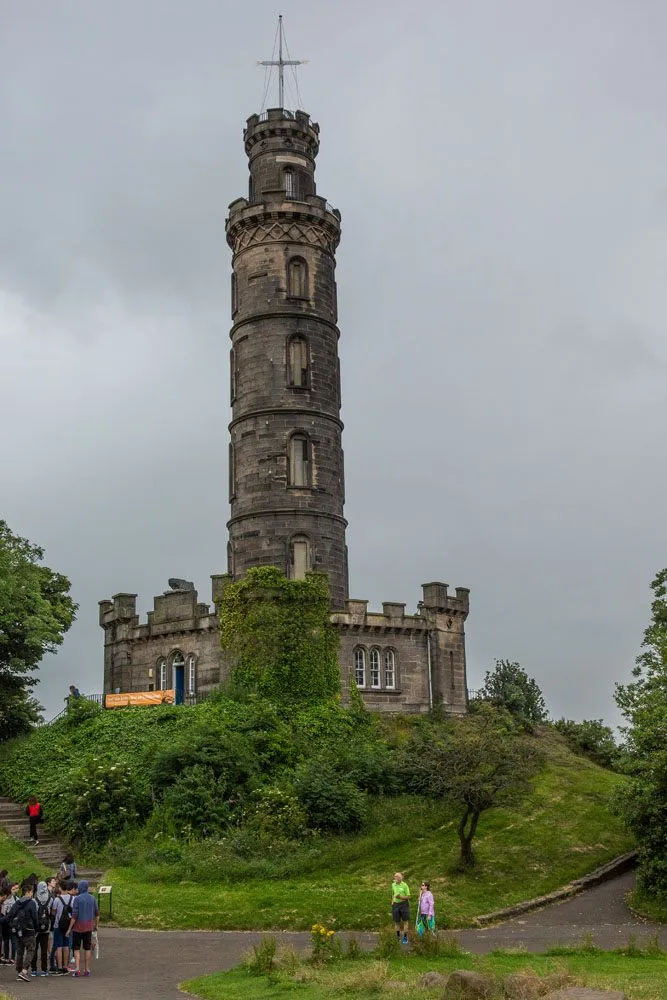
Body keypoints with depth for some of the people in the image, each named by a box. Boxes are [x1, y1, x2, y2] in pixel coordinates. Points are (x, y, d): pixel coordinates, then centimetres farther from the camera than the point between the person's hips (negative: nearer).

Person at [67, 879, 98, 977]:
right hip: (89, 926, 4)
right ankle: (86, 970, 12)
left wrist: (70, 928, -9)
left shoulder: (77, 899, -11)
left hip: (78, 926, -4)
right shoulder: (92, 898, 3)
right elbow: (97, 914, 9)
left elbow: (74, 915, -14)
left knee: (76, 948, 4)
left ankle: (77, 969, -7)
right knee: (87, 948, 10)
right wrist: (96, 925, 21)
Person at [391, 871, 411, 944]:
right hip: (396, 904, 4)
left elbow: (408, 897, -9)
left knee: (405, 921, 2)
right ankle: (398, 937, 23)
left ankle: (405, 937, 14)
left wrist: (401, 897, -24)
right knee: (397, 922, 10)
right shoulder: (393, 885, 5)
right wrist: (392, 901, 9)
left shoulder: (404, 885, -11)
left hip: (404, 904, -4)